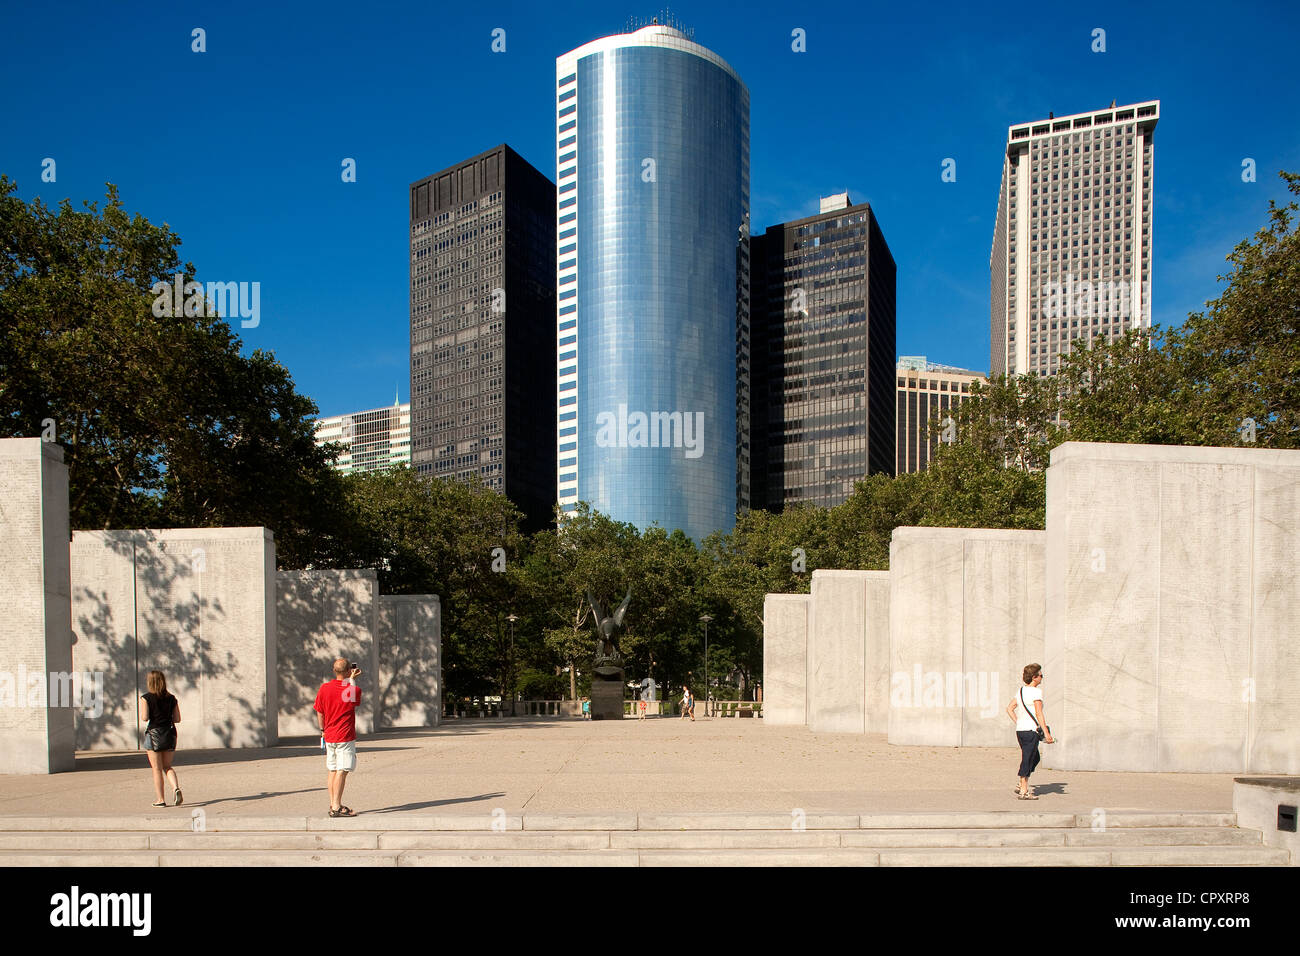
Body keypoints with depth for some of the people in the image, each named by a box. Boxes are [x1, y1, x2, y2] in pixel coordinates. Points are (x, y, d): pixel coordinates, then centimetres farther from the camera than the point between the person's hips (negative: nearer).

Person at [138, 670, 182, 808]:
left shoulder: (146, 698, -6)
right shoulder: (172, 698, 4)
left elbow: (144, 718, -14)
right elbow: (177, 719, 3)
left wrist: (142, 718, 8)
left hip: (154, 734, -3)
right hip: (170, 734, 3)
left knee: (157, 769, 5)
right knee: (167, 766, 15)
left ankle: (161, 800, 7)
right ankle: (176, 788, -10)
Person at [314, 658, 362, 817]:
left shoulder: (324, 688, 0)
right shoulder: (353, 690, -11)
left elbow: (319, 713, 8)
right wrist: (352, 679, 16)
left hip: (329, 736, 5)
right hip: (345, 737, -5)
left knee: (332, 771, 13)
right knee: (342, 771, -5)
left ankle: (333, 804, 20)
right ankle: (336, 807, -8)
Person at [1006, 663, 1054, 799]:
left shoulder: (1021, 691, 12)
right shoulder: (1036, 692, -12)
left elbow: (1009, 709, 15)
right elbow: (1039, 714, -16)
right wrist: (1046, 733, -14)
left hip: (1020, 730, 8)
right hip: (1031, 731, -8)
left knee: (1035, 758, 20)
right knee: (1027, 760, -1)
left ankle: (1021, 786, 19)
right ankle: (1023, 791, 3)